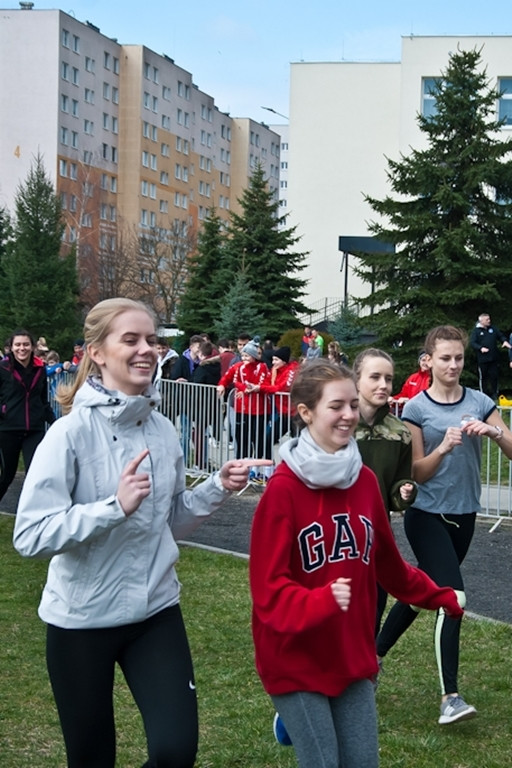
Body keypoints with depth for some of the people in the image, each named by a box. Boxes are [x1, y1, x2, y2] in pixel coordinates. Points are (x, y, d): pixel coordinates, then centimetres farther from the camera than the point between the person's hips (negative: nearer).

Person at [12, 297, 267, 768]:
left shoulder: (163, 430, 1)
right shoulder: (72, 432, -16)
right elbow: (30, 535, -23)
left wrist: (217, 488, -4)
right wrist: (114, 506, -31)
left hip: (156, 608, 4)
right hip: (82, 617, -4)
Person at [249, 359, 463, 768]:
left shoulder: (365, 480, 2)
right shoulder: (283, 488, -16)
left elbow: (386, 561, 16)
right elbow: (269, 588, -18)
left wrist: (440, 597, 26)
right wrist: (321, 601, -35)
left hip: (353, 657, 6)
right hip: (296, 661, -6)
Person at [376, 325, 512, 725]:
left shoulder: (479, 402, 2)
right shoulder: (416, 408, -6)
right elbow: (416, 472, -7)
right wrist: (443, 447, -23)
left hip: (463, 515, 4)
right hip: (427, 515, -4)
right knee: (453, 597, -16)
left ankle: (374, 654, 35)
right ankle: (450, 696, -11)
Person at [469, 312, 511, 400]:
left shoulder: (493, 328, 9)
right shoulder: (476, 330, -3)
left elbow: (501, 336, 16)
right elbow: (472, 342, -8)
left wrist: (505, 341, -7)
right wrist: (480, 348, -22)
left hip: (494, 358, 3)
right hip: (482, 359, -3)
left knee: (494, 376, 6)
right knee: (483, 377, 4)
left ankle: (495, 393, 16)